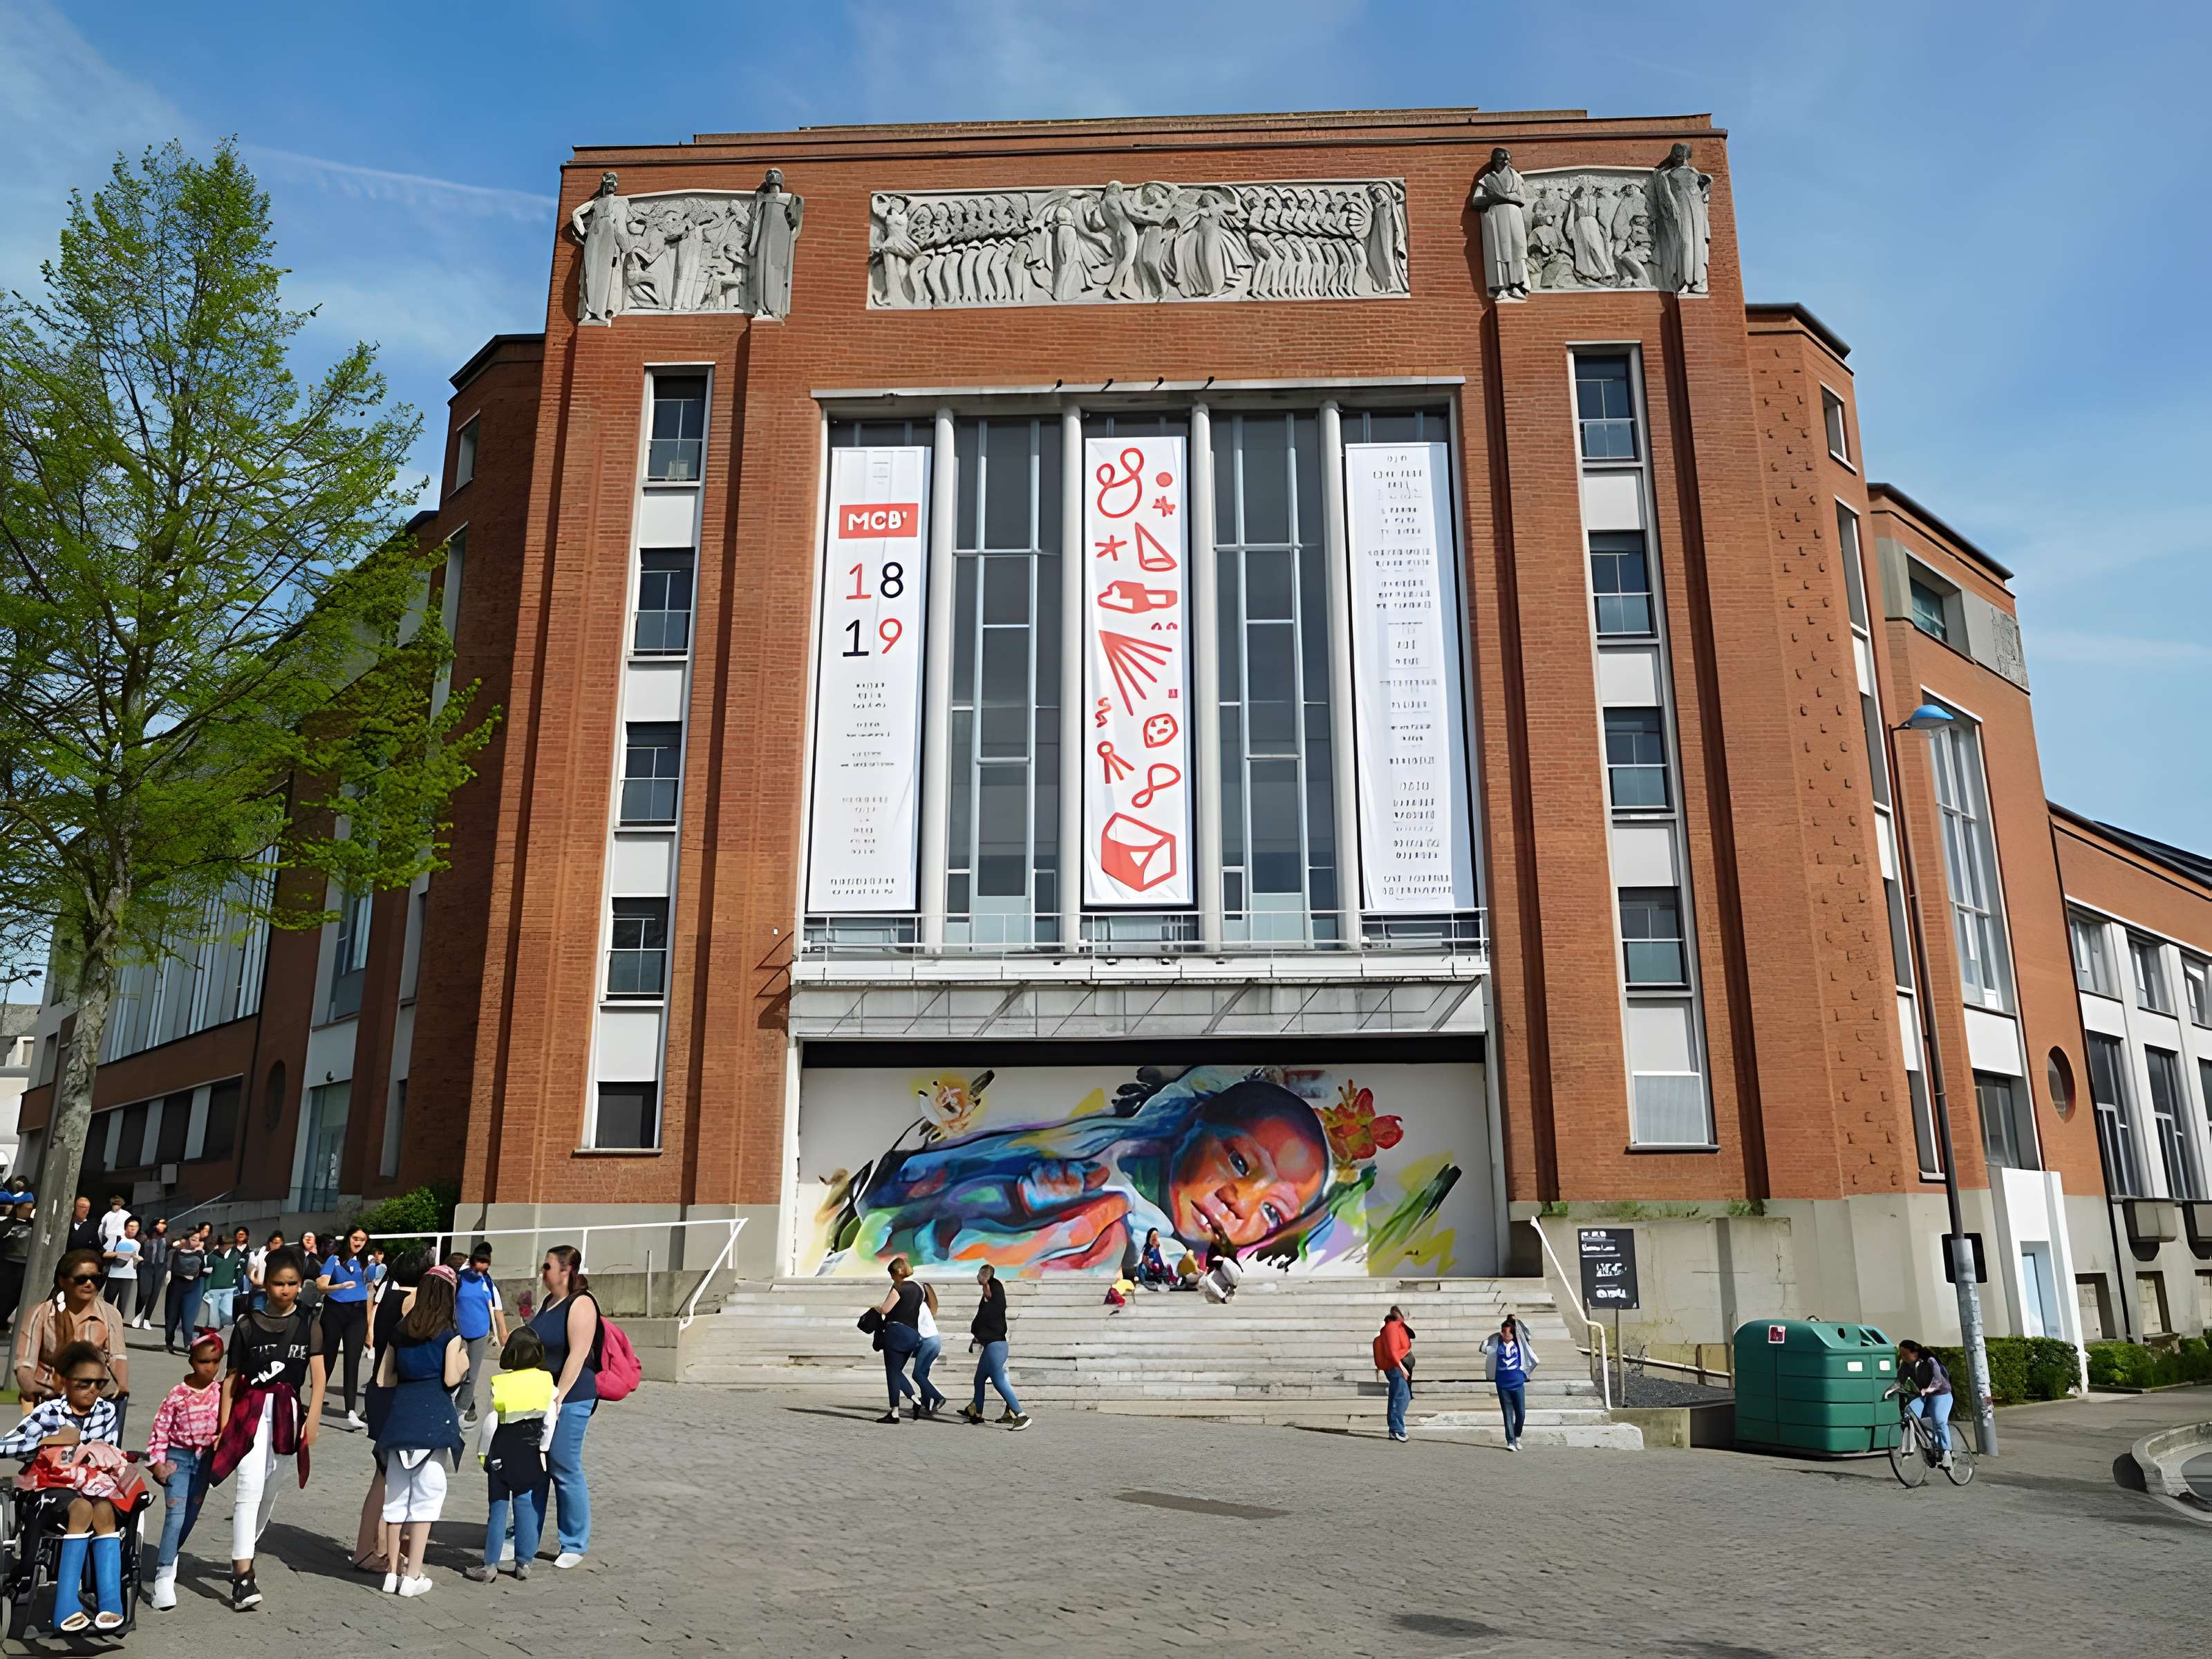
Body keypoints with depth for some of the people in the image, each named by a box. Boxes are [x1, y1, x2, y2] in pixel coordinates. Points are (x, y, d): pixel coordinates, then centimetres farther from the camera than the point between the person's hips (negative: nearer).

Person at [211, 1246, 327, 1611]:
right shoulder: (247, 1326, 2)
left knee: (269, 1493, 11)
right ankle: (243, 1578, -13)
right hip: (250, 1412, -2)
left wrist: (313, 1419, -9)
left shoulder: (308, 1325, 4)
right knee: (250, 1489, -13)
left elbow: (318, 1376, 1)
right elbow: (231, 1378, 5)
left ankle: (243, 1556, 31)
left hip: (289, 1414, 2)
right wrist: (224, 1425, 1)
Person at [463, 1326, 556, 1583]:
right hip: (530, 1453, 2)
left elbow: (490, 1423, -11)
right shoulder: (546, 1382, -5)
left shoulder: (499, 1383, -13)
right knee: (527, 1507, 7)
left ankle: (490, 1565, 9)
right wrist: (542, 1449, 9)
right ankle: (524, 1563, 11)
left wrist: (482, 1451, 2)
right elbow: (549, 1422, -1)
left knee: (498, 1508, 5)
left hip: (502, 1453, -2)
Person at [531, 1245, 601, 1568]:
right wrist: (528, 1317, 13)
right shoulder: (549, 1302, 13)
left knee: (565, 1470, -2)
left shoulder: (580, 1304, -14)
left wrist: (559, 1395, -23)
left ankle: (574, 1545, 10)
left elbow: (578, 1354, -21)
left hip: (569, 1400, -9)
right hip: (539, 1397, 9)